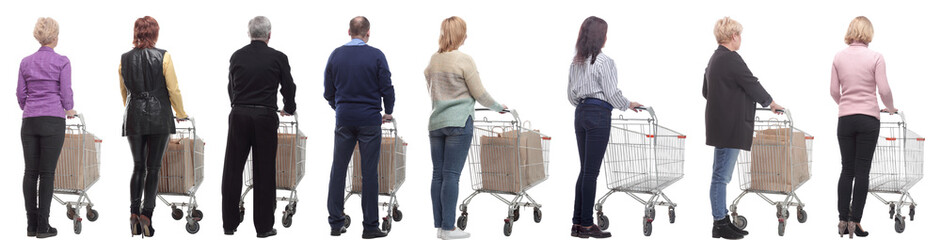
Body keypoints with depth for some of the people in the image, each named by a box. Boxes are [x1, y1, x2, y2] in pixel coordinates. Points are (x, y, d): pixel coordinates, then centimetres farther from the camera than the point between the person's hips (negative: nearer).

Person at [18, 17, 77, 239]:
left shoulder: (26, 62, 8)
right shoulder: (62, 62, -4)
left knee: (30, 171, 6)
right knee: (47, 172, -3)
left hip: (30, 121, 4)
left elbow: (20, 94, 10)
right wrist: (69, 110, 17)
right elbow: (66, 93, -4)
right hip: (53, 121, -4)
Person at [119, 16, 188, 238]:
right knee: (153, 167, 1)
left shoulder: (125, 59, 4)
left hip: (134, 118, 3)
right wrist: (181, 114, 11)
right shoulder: (163, 57, -6)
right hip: (159, 117, -3)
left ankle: (134, 214, -3)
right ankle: (146, 214, -9)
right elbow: (173, 89, -3)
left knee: (138, 166, 10)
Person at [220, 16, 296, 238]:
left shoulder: (237, 57, 7)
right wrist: (288, 109, 28)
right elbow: (288, 87, 7)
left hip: (239, 116, 2)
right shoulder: (278, 58, -2)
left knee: (233, 170, 7)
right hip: (265, 117, -2)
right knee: (264, 172, 2)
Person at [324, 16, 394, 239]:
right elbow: (387, 88, -4)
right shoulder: (376, 56, -5)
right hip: (370, 119, -2)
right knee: (370, 172, 0)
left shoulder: (336, 55, 3)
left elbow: (328, 92, 9)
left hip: (344, 119, 3)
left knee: (338, 170, 7)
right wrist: (388, 112, 14)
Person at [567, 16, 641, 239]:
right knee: (591, 172, -4)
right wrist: (629, 105, 4)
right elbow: (611, 93, -13)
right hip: (599, 115, -8)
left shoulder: (576, 63, 11)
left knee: (584, 169, 12)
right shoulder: (604, 62, -12)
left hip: (581, 113, 8)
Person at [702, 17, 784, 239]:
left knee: (721, 175, 13)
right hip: (730, 127, -10)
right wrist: (771, 103, 4)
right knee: (721, 176, -6)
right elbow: (752, 85, -12)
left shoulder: (715, 59, 15)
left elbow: (706, 91, 25)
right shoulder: (731, 59, -17)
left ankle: (723, 220, 18)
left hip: (719, 123, 10)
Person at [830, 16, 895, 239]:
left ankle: (843, 220, 6)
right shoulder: (875, 57, -7)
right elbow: (884, 90, -9)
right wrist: (890, 108, 11)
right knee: (862, 171, 0)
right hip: (868, 119, -3)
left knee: (847, 170, 9)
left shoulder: (839, 57, 3)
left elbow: (834, 91, 7)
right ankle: (855, 222, -1)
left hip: (845, 119, 3)